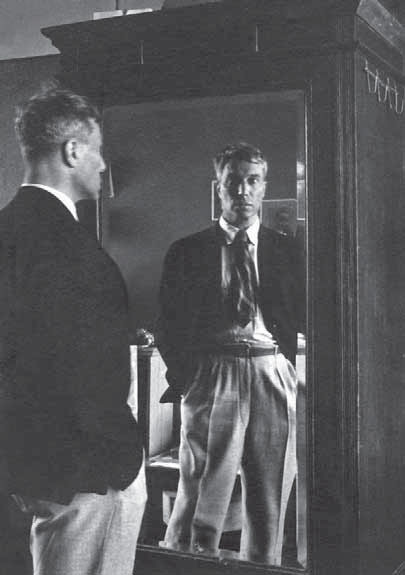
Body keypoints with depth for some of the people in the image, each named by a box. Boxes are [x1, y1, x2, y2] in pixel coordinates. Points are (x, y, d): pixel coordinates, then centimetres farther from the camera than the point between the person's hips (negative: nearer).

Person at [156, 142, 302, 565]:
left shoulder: (286, 249, 12)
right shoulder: (187, 251, 8)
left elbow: (299, 319, 10)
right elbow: (169, 324, 6)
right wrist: (182, 377, -3)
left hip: (274, 376, 2)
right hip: (212, 376, -2)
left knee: (270, 502, 8)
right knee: (200, 495, -5)